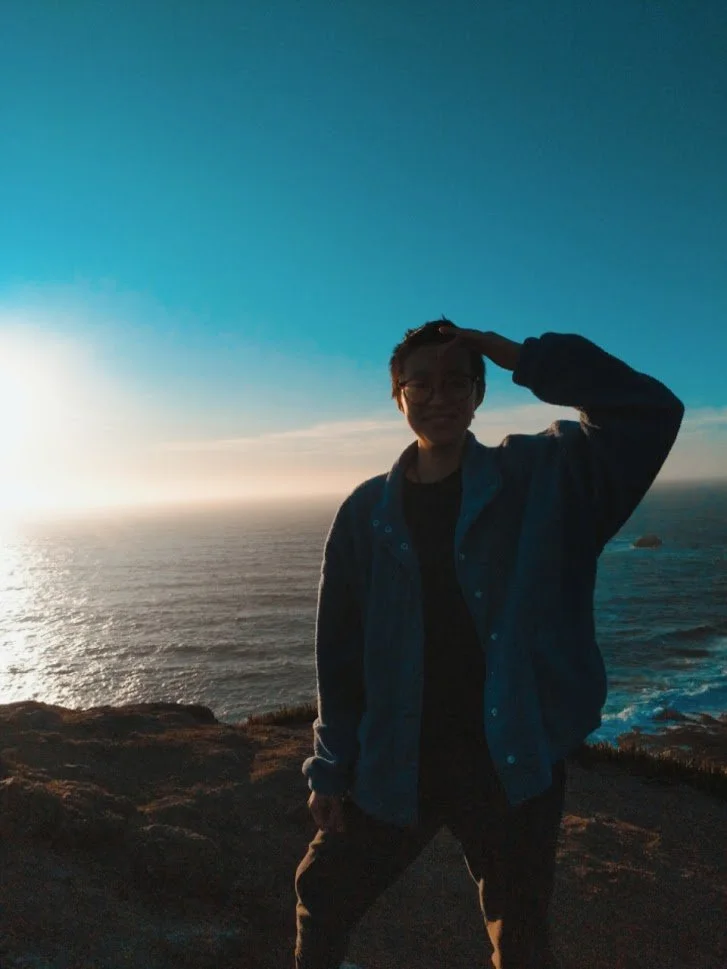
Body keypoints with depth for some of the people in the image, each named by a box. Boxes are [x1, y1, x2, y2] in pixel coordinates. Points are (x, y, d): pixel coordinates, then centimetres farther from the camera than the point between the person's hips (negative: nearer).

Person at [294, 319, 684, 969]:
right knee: (323, 897, 18)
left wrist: (526, 359, -18)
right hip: (394, 765, 2)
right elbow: (339, 649, 1)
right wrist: (331, 768, 2)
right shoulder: (367, 513, -2)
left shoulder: (543, 478, -5)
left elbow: (652, 412, -16)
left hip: (516, 763, -1)